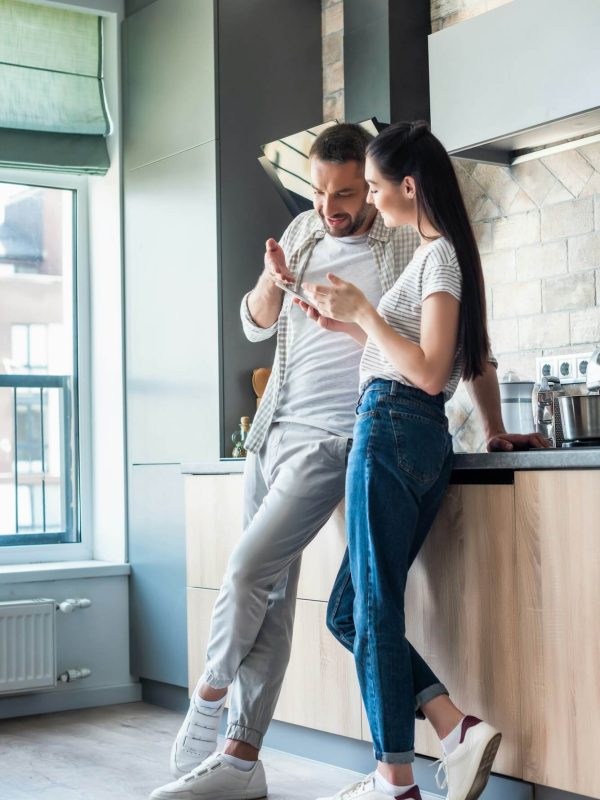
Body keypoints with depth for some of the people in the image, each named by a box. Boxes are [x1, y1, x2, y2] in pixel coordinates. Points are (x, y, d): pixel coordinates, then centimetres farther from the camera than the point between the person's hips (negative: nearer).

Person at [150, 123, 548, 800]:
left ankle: (207, 699, 9)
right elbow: (256, 324, 15)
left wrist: (495, 431, 0)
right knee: (271, 595, 5)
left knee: (247, 572, -15)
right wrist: (272, 281, -6)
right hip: (271, 432, 6)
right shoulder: (303, 231, 10)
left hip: (330, 440, -6)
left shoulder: (409, 247, -6)